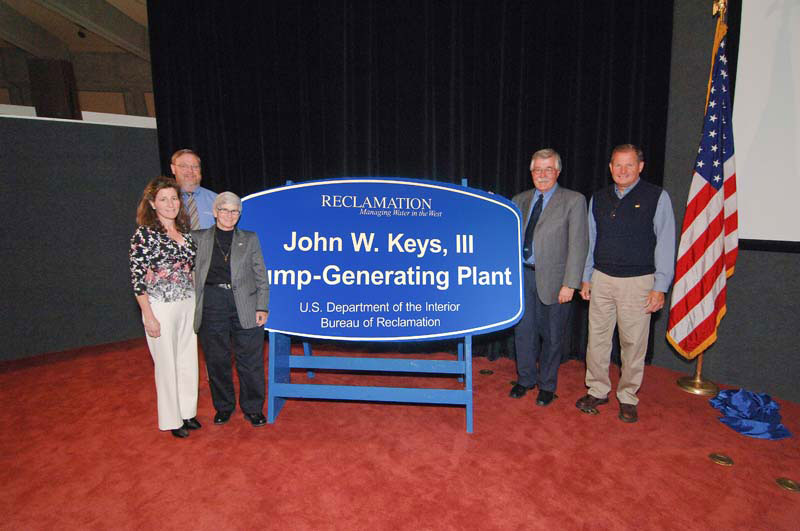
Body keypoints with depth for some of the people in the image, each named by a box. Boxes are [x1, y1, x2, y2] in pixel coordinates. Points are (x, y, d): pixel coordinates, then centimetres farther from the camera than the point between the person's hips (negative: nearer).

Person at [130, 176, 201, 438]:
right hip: (161, 308, -5)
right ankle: (172, 419, 22)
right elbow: (137, 278, -10)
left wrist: (197, 303, 11)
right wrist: (149, 317, -13)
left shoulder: (185, 231, 7)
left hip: (188, 305, 5)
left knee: (188, 360, 12)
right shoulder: (144, 234, -9)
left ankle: (187, 411, 30)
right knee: (167, 363, 6)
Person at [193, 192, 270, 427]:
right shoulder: (199, 238, 10)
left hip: (245, 306, 0)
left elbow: (261, 276, 7)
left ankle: (253, 408, 20)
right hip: (212, 304, 1)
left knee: (250, 360, 4)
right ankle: (223, 406, 29)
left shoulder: (250, 239, 10)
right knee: (216, 360, 10)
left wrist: (262, 307, -1)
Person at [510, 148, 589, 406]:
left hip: (553, 279, -3)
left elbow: (578, 245, -9)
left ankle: (547, 385, 28)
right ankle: (525, 379, 32)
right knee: (523, 331, 13)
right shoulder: (519, 200, 9)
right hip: (523, 276, 4)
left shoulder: (574, 200, -4)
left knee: (551, 335, 9)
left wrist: (570, 284, -14)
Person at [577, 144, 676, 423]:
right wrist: (586, 278, 12)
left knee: (633, 343, 4)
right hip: (601, 279, 3)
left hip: (638, 282, -3)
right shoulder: (598, 198, 9)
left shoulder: (657, 197, -2)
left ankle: (628, 397, 20)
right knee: (597, 339, 7)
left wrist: (660, 287, -8)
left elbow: (665, 244, -4)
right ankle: (597, 391, 22)